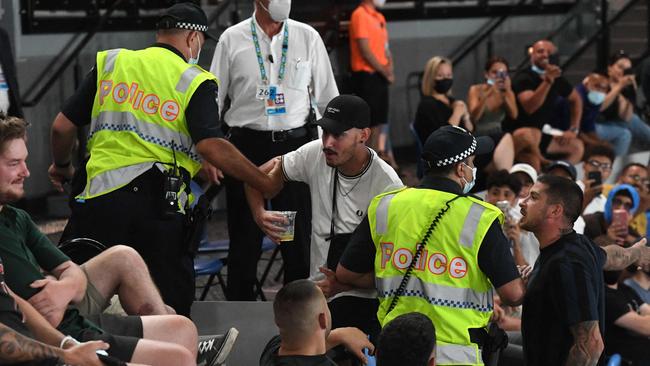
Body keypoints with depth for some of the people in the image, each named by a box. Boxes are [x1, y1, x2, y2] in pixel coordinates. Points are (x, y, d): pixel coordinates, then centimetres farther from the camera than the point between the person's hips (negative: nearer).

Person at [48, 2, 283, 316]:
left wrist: (61, 166, 32)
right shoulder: (195, 82, 1)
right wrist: (267, 183, -9)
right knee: (172, 302, 9)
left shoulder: (109, 63, 12)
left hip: (99, 195, 2)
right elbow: (210, 146, -14)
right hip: (160, 204, -2)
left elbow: (63, 126, 12)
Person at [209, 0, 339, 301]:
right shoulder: (232, 40, 1)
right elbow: (212, 101, 5)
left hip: (296, 142, 1)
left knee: (300, 238, 4)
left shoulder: (308, 37, 4)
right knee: (244, 240, 7)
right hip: (247, 145, 0)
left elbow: (328, 97, 9)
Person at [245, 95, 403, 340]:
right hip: (316, 292, 6)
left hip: (362, 296, -6)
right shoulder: (315, 155, -2)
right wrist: (259, 213, -4)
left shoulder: (387, 185, -16)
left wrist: (343, 284, -25)